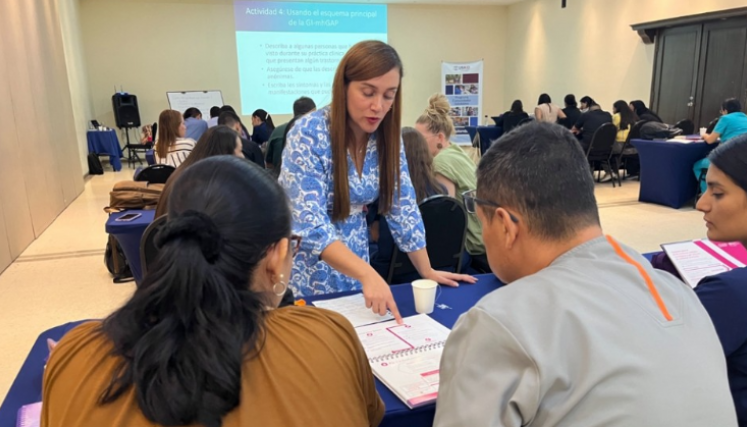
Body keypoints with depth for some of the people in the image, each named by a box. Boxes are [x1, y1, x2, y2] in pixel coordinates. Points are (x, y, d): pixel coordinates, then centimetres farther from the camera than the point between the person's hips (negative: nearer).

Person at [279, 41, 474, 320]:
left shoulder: (387, 137, -7)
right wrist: (368, 274, -41)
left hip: (353, 261, 5)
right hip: (303, 271, -5)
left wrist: (427, 272, -2)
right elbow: (310, 226, -30)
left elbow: (402, 206, 0)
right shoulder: (309, 134, -24)